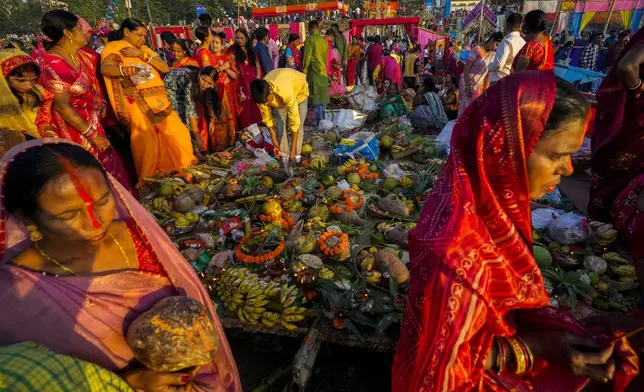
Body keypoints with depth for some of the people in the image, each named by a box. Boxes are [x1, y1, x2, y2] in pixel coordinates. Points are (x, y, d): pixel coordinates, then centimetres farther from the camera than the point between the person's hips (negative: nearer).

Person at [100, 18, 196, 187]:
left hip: (159, 100, 6)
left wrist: (142, 54, -5)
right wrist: (125, 69, -36)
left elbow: (165, 68, 7)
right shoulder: (114, 47, 3)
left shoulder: (144, 49, 21)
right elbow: (105, 68, -17)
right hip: (137, 104, -6)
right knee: (148, 143, -12)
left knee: (179, 134, 4)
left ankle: (182, 169, 23)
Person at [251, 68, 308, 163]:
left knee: (298, 124, -12)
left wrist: (293, 150, -38)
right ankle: (284, 154, 5)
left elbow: (294, 121, -42)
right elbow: (266, 117, -14)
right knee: (279, 124, -7)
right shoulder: (261, 94, -31)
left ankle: (296, 154, -1)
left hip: (299, 88, -4)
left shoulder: (286, 92, -47)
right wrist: (273, 138, -11)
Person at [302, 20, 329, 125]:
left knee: (316, 96, -6)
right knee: (322, 96, 12)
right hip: (323, 71, 7)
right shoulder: (324, 40, 14)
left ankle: (319, 120, -6)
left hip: (314, 71, -7)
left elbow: (307, 57, -12)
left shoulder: (310, 39, -7)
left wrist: (304, 71, -7)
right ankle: (322, 118, 18)